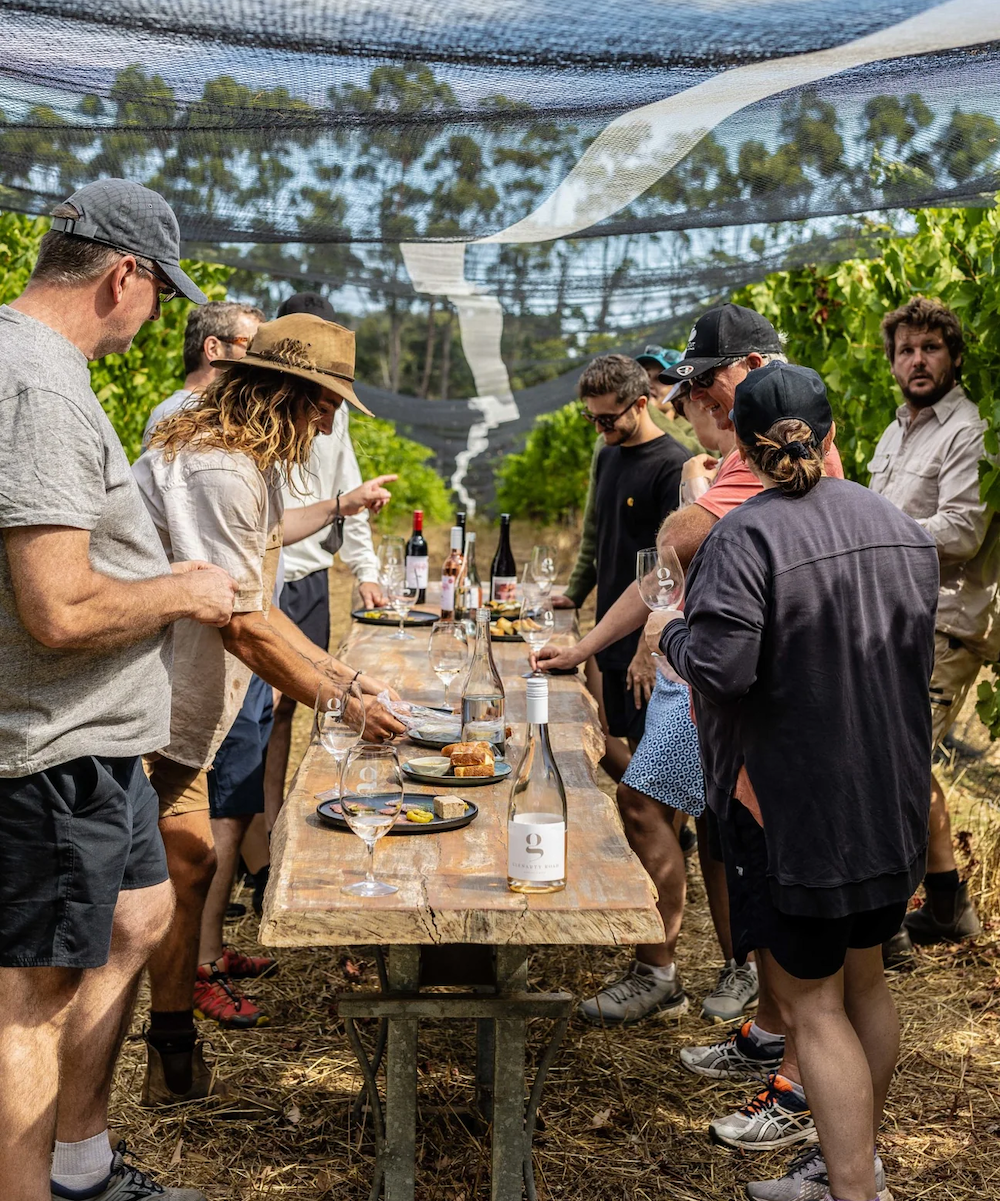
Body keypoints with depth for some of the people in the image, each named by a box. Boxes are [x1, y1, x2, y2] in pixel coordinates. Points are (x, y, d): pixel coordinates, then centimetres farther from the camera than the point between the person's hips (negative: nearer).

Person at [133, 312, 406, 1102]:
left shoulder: (245, 464, 12)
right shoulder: (217, 470, -23)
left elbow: (251, 603, 17)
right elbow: (243, 627, -23)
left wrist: (334, 669, 12)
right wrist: (339, 703, -14)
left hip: (173, 717, 10)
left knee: (191, 865, 11)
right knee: (177, 873, -6)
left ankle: (175, 1066, 23)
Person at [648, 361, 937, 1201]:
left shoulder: (746, 537, -19)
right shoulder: (906, 530, 5)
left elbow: (722, 666, -26)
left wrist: (670, 634, -7)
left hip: (795, 808, -7)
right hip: (892, 801, 7)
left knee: (812, 1005, 3)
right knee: (866, 980, 21)